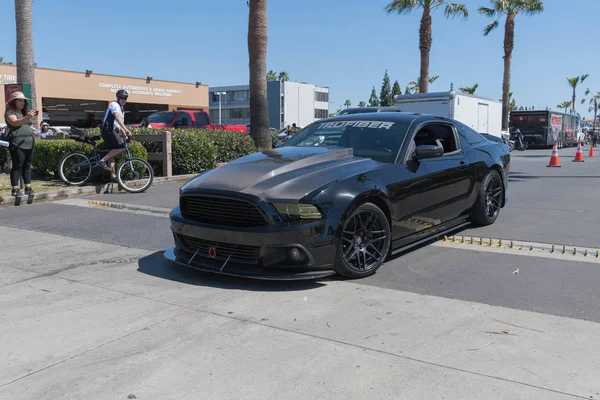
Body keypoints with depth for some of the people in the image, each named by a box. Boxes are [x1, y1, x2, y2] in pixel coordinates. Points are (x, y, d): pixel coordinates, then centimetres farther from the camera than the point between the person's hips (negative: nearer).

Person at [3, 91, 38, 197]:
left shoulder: (25, 113, 21)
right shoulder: (10, 112, -3)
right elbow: (15, 122, -24)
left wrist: (33, 117, 6)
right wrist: (27, 117, -37)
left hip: (29, 143, 7)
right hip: (17, 144, -7)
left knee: (27, 166, 7)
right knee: (17, 166, -8)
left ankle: (28, 188, 9)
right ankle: (15, 189, -6)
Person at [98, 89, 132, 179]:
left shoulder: (121, 109, 26)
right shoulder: (114, 105, -5)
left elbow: (120, 124, 29)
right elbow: (117, 117, -22)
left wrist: (125, 135, 18)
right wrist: (126, 129, -33)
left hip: (112, 131, 10)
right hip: (108, 130, -10)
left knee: (112, 153, 6)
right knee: (121, 147, -22)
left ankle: (113, 176, 6)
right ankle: (102, 161, -22)